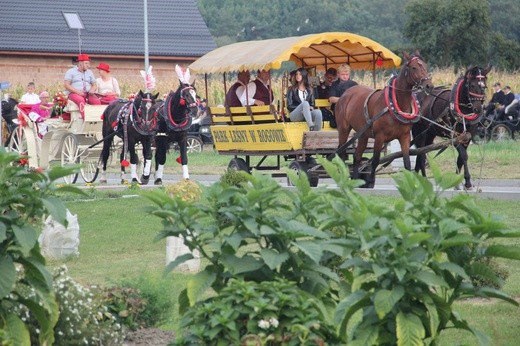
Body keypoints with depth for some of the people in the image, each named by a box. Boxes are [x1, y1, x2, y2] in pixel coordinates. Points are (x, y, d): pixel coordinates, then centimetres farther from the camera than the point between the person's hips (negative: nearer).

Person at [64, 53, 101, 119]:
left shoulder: (89, 72, 22)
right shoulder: (71, 72, 8)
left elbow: (94, 85, 21)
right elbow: (67, 85, -3)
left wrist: (92, 90, -4)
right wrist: (77, 91, -16)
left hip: (87, 94, 4)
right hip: (74, 93, -4)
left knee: (97, 101, -28)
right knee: (81, 100, -39)